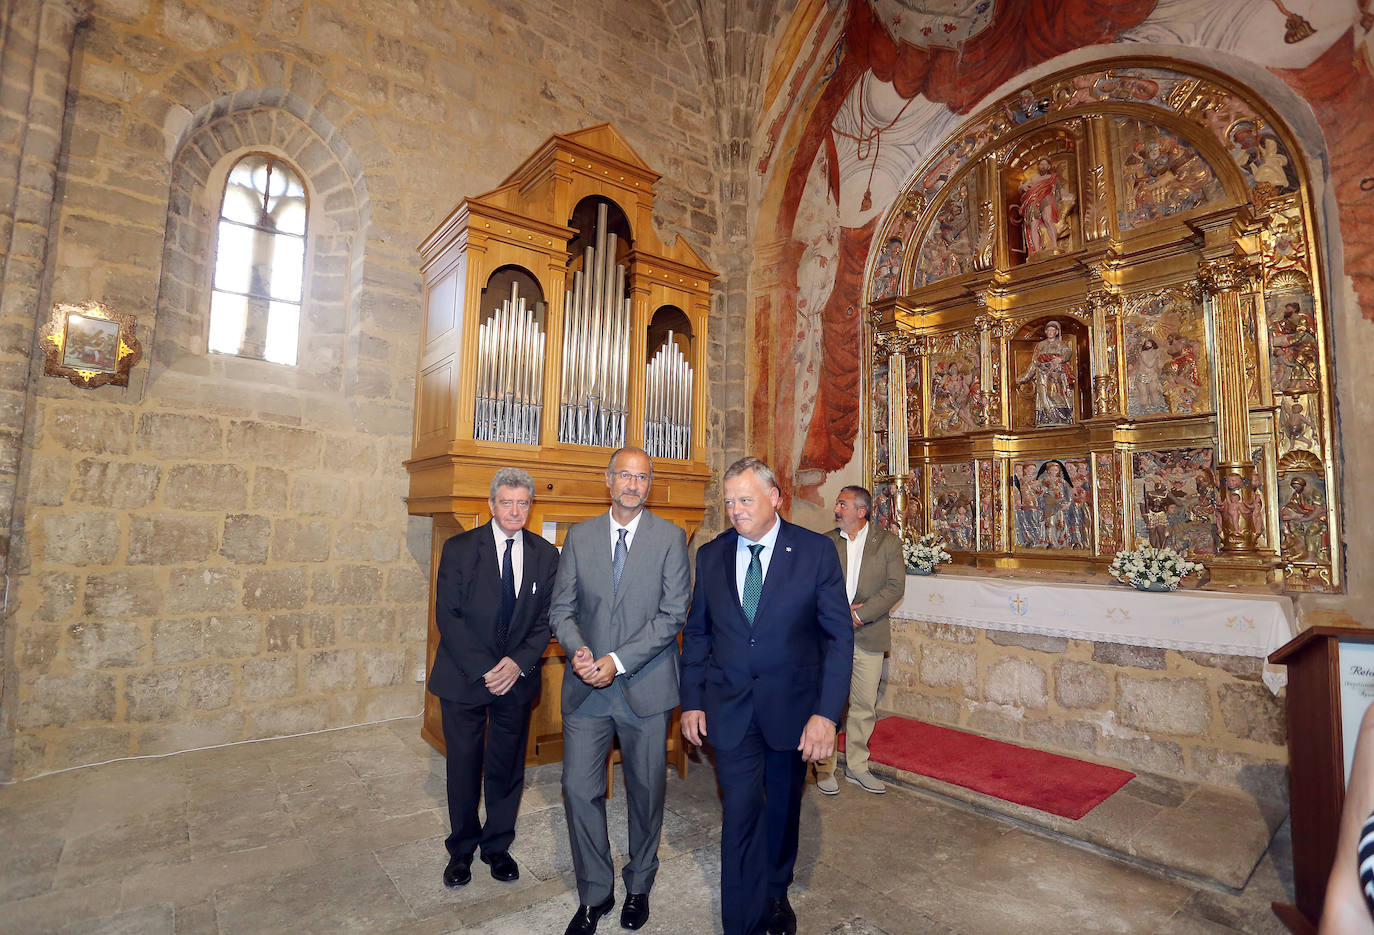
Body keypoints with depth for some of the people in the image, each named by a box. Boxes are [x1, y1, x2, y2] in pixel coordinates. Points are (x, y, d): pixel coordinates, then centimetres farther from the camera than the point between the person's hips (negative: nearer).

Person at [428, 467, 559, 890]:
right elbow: (447, 616, -9)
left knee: (507, 768, 12)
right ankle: (461, 850, 35)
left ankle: (498, 846, 35)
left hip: (517, 678, 2)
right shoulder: (460, 548, -6)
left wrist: (518, 663, -15)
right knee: (463, 766, 12)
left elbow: (546, 620, 0)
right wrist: (483, 670, -16)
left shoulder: (545, 555, -1)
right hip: (464, 676, -1)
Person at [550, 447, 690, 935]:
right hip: (586, 688, 2)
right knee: (579, 789, 6)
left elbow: (672, 615, -10)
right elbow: (561, 608, 5)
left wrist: (618, 661, -16)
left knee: (646, 792, 13)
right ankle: (594, 894, 30)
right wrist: (577, 649, -15)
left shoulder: (670, 537, -4)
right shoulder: (579, 536, 4)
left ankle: (639, 887, 38)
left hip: (646, 687, -2)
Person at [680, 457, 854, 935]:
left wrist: (827, 713, -14)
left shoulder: (815, 550, -10)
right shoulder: (711, 555, -2)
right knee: (740, 815, 1)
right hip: (730, 708, 1)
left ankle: (776, 892, 46)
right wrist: (691, 701, 3)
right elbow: (696, 633, 6)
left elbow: (839, 635, -9)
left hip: (793, 707, 0)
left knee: (783, 809, 19)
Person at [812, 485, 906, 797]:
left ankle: (857, 767, 27)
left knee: (864, 705, 10)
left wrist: (859, 615, -14)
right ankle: (824, 767, 20)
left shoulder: (888, 542, 1)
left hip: (869, 635, 0)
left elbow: (895, 586, -7)